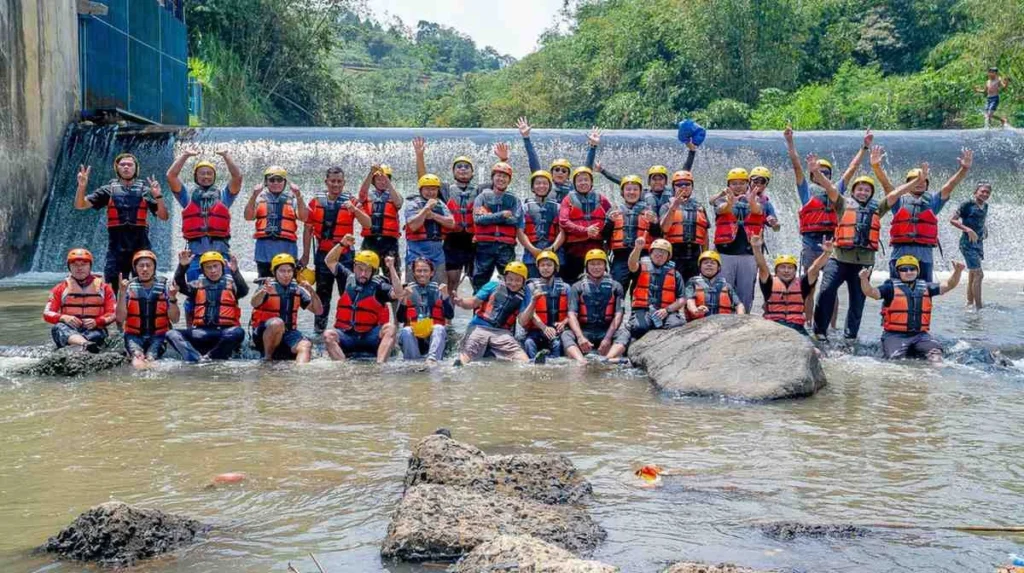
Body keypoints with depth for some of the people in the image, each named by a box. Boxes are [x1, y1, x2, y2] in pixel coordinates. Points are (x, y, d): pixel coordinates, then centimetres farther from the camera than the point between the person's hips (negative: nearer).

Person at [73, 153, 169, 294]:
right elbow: (80, 205, 5)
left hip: (140, 247, 0)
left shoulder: (145, 190, 9)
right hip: (116, 247, 0)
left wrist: (158, 196, -11)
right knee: (111, 288, 0)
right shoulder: (109, 190, 9)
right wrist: (82, 186, -13)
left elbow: (163, 216, 4)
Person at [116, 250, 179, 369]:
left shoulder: (165, 286, 2)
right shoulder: (129, 287, 2)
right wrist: (122, 293, -16)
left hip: (158, 335, 1)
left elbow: (174, 319, -2)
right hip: (134, 335, -1)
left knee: (151, 356, -32)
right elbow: (120, 318, -6)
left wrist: (172, 298, -19)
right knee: (137, 354, -35)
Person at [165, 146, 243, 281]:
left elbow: (237, 176, 4)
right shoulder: (188, 195, 16)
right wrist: (185, 155, 6)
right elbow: (171, 176, 7)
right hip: (194, 250, 0)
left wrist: (225, 156, 2)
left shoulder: (223, 195, 15)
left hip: (220, 250, 0)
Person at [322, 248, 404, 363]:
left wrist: (391, 268, -18)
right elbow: (330, 261, 13)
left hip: (370, 337, -2)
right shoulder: (347, 278, 10)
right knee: (328, 335, -27)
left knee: (389, 328, -29)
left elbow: (399, 294, -17)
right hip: (346, 335, 2)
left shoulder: (378, 285, -1)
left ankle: (380, 364, -46)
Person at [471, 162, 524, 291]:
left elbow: (516, 220, -7)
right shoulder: (483, 197, 8)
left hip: (506, 246, 0)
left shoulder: (514, 200, 10)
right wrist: (502, 215, -11)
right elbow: (478, 218, -8)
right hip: (485, 246, 0)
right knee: (480, 282, 4)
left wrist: (490, 217, -10)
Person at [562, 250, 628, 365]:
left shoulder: (615, 286, 10)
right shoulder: (578, 287, 10)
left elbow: (618, 314, 1)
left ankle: (607, 360, -52)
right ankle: (581, 361, -54)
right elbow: (572, 314, -1)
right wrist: (580, 337, -19)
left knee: (624, 335, -28)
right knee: (566, 335, -29)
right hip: (584, 331, 0)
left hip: (607, 331, 0)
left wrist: (608, 338, -15)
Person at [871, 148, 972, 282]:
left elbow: (950, 185, 5)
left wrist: (964, 169, -10)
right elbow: (886, 184, -4)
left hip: (924, 254, 2)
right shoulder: (899, 200, 10)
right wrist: (876, 166, -21)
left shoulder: (932, 200, 15)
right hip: (900, 252, -2)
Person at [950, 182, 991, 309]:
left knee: (972, 275, 13)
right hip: (968, 243, -8)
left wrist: (984, 229, 8)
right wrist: (968, 229, -24)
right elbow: (953, 220, -14)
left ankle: (969, 304, 22)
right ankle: (978, 307, -10)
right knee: (979, 274, -13)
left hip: (979, 243, 8)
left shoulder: (985, 206, 11)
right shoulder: (967, 204, -11)